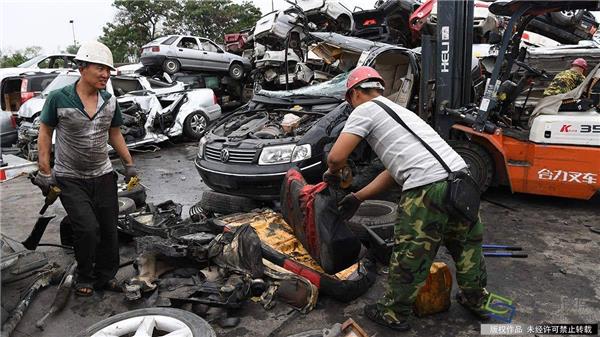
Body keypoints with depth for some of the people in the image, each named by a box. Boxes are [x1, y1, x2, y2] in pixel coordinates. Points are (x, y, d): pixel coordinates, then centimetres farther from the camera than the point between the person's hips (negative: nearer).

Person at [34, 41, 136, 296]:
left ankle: (106, 276, 25)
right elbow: (45, 134, -3)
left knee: (109, 230, 6)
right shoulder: (59, 98, -11)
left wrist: (129, 163, 8)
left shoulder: (109, 101, 1)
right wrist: (45, 172, -7)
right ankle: (84, 278, 10)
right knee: (88, 229, -15)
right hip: (70, 180, -4)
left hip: (103, 176, 4)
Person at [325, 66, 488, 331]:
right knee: (466, 243, 27)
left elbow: (336, 157, -5)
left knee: (409, 256, 9)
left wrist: (331, 174, 19)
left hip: (427, 188, -9)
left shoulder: (366, 110, 5)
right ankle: (476, 300, 47)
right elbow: (393, 171, 30)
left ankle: (393, 314, 28)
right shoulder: (398, 110, 30)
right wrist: (357, 198, 32)